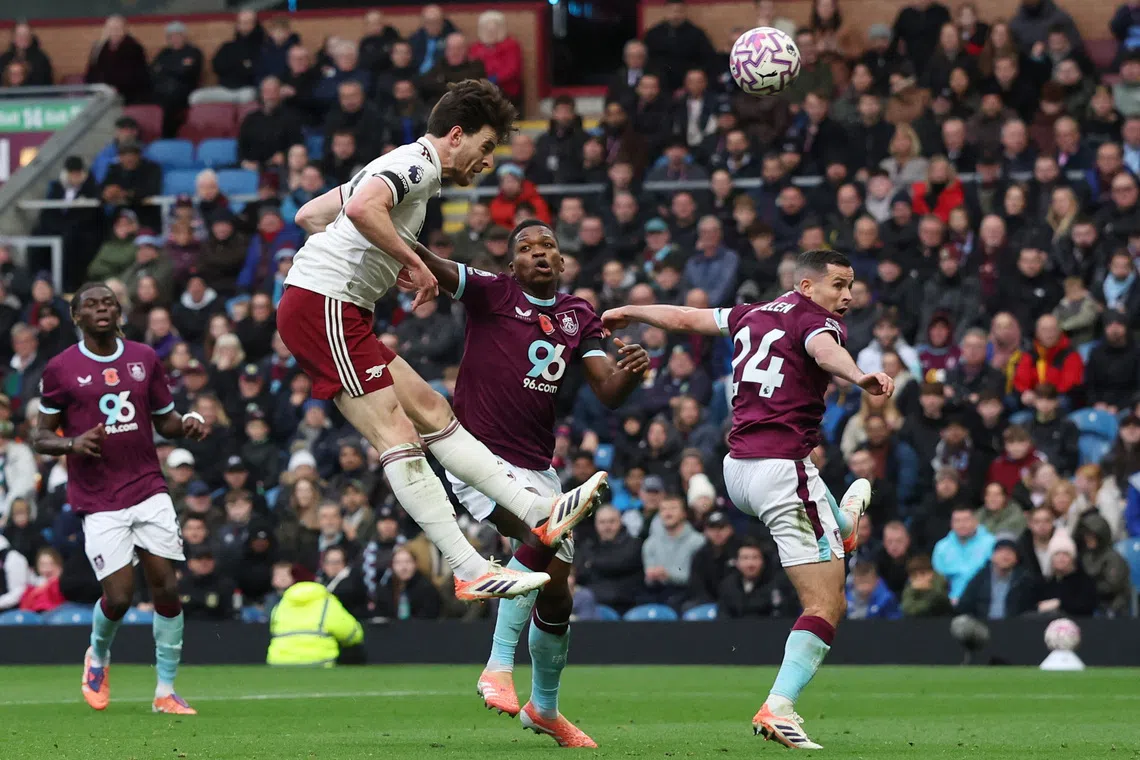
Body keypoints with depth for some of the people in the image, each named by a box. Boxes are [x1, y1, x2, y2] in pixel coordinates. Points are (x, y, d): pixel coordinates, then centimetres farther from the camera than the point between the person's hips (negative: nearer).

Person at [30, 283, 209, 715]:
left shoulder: (145, 359, 9)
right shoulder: (61, 369, -1)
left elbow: (164, 420, 16)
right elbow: (40, 438, 3)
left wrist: (186, 427, -7)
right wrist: (72, 443, -18)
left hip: (149, 489, 3)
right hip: (99, 502, -3)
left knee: (166, 587, -5)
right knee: (118, 597, -10)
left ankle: (166, 691, 5)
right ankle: (98, 656, 24)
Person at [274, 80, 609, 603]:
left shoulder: (404, 166, 22)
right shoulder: (417, 164, -8)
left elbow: (310, 215, 27)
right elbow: (362, 208, -29)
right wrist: (413, 262, -19)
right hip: (324, 306, -11)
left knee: (431, 410, 9)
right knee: (397, 434, -13)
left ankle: (538, 512, 10)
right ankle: (470, 571, -17)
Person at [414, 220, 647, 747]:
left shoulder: (578, 317, 12)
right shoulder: (492, 294, -3)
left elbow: (608, 392, 3)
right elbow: (433, 267, -20)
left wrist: (631, 372, -20)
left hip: (537, 466, 6)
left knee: (556, 594, 10)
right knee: (542, 535, -31)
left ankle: (544, 708, 33)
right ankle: (499, 666, -21)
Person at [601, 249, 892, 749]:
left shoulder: (754, 314, 15)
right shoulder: (816, 319, -8)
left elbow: (684, 318, 28)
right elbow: (823, 349, -32)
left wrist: (628, 312, 46)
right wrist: (859, 377, -54)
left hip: (737, 469, 8)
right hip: (783, 470, -8)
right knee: (826, 605, -9)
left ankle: (846, 523, 74)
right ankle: (778, 709, -20)